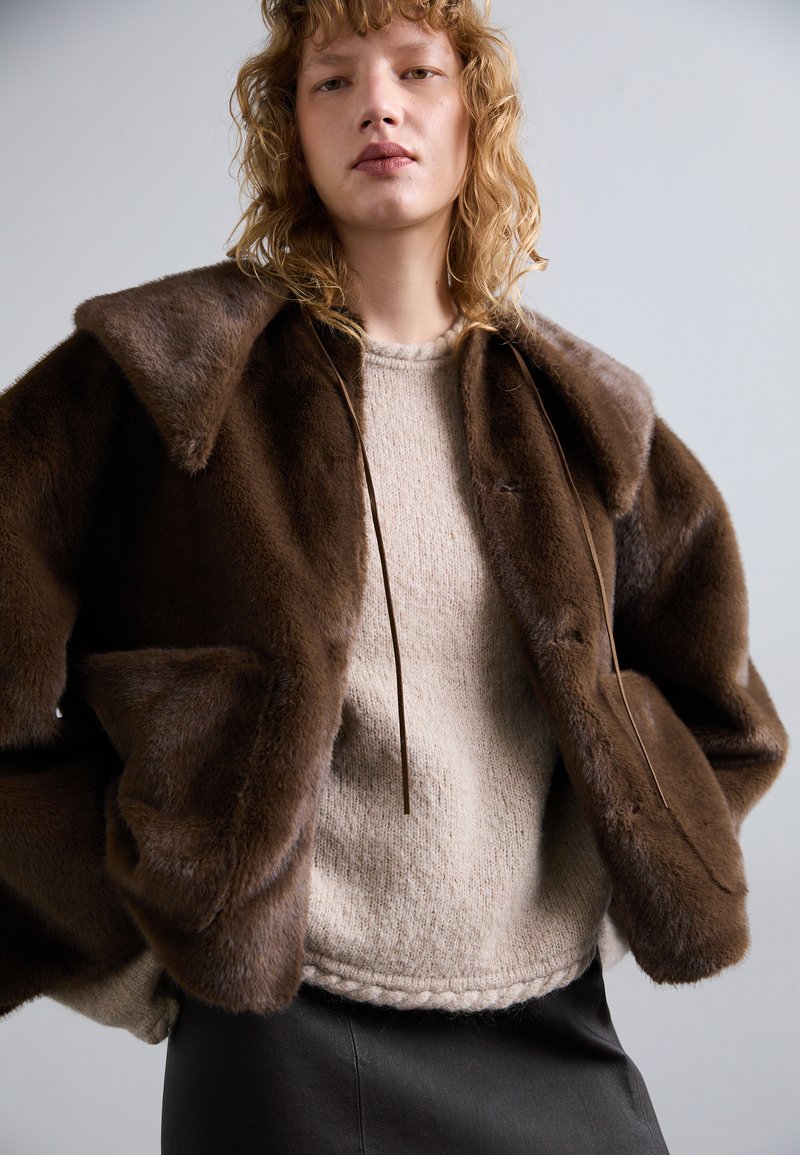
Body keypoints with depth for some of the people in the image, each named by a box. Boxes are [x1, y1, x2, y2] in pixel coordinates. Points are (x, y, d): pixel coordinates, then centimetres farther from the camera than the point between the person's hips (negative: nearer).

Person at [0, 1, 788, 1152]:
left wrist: (600, 898, 8)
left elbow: (719, 713, 18)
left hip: (560, 1030, 4)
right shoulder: (174, 371, -4)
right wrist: (133, 964, -4)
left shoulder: (577, 413, 7)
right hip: (289, 1038, -3)